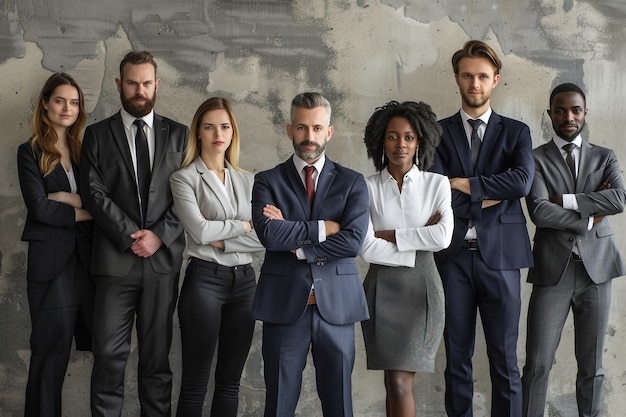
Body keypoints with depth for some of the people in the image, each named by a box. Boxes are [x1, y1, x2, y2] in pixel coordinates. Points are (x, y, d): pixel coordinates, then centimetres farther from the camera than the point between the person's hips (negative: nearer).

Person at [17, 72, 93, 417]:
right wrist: (82, 211, -5)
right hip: (51, 259, -4)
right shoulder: (30, 152, 1)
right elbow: (39, 208, -10)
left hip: (87, 258, 4)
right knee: (52, 349, 1)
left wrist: (68, 198, -11)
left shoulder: (84, 150, 13)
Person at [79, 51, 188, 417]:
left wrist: (159, 235, -9)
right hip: (115, 259, -1)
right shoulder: (98, 135, 8)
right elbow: (95, 193, -1)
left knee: (157, 353, 7)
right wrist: (132, 236, -11)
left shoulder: (178, 134, 10)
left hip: (163, 259, 1)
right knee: (109, 355, -2)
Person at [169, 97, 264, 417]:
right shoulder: (184, 178, -1)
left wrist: (221, 239, -11)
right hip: (204, 280, -4)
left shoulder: (248, 181, 12)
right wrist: (243, 225, -4)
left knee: (230, 381, 10)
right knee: (195, 382, 0)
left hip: (244, 281, 5)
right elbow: (199, 231, -15)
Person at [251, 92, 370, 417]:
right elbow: (268, 234, -13)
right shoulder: (268, 181, 5)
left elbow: (353, 241, -9)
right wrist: (322, 228, -9)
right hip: (284, 305, 0)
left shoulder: (352, 182, 6)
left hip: (336, 305, 1)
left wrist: (296, 245, -9)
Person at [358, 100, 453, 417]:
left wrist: (388, 235, -9)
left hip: (422, 287, 0)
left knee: (399, 383, -6)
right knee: (396, 382, 1)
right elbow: (367, 249, -8)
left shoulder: (437, 184, 2)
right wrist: (420, 240, -8)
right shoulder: (368, 188, 1)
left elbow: (442, 238, -13)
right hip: (382, 287, 1)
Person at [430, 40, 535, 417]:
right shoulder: (439, 132, 7)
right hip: (454, 256, 0)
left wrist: (465, 184, -9)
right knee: (457, 358, 7)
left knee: (505, 360, 3)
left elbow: (523, 181, -10)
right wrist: (491, 195, -7)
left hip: (500, 256, 0)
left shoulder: (516, 132, 9)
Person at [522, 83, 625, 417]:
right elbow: (539, 212, -12)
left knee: (592, 365, 8)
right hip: (552, 271, -2)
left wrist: (564, 200, -10)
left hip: (597, 267, 2)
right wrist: (589, 217, -7)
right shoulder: (536, 159, 3)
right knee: (537, 364, -3)